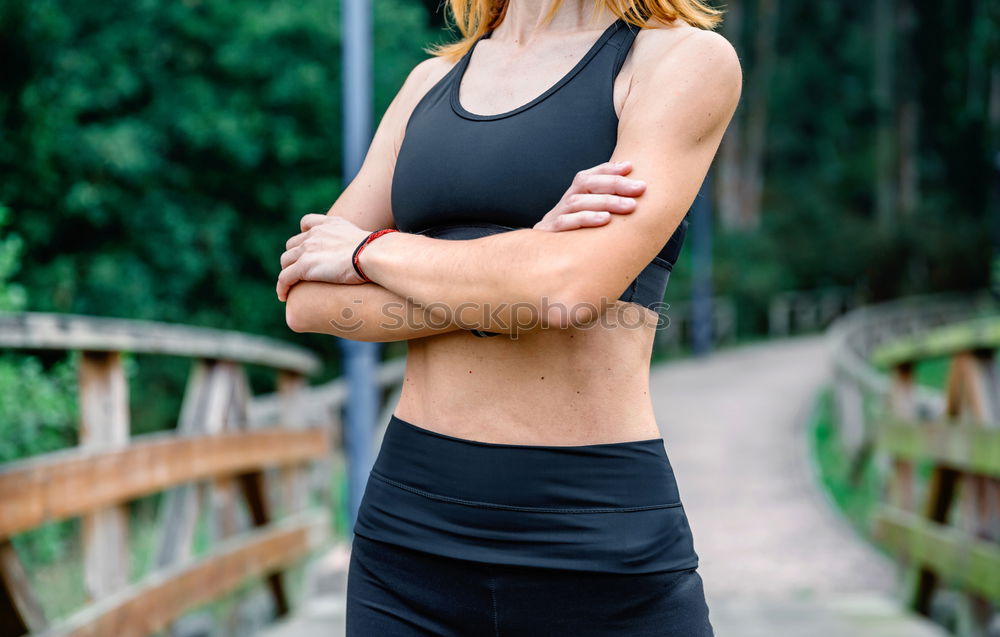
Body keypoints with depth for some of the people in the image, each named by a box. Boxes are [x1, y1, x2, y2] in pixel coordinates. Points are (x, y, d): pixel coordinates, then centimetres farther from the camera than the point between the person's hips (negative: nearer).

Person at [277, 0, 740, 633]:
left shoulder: (690, 57, -3)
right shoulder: (433, 81, 12)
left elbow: (572, 289, -18)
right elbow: (307, 298, 1)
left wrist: (370, 248, -3)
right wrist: (525, 261, -12)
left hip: (600, 536, -4)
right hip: (413, 514, 4)